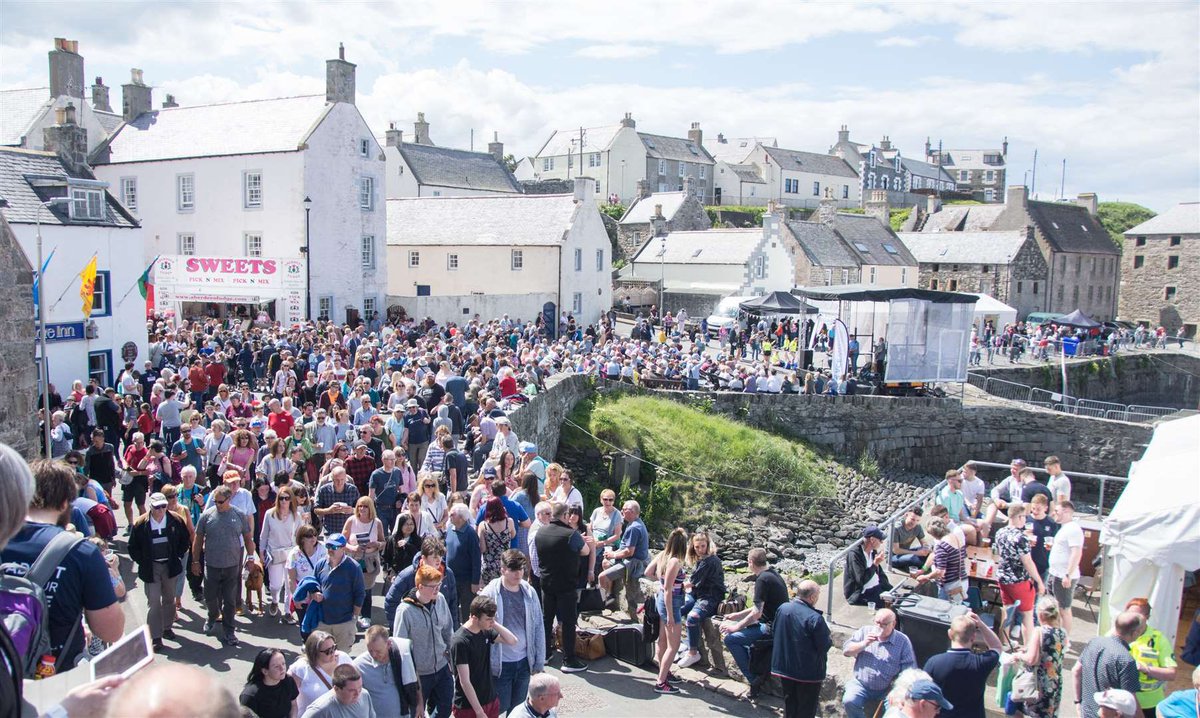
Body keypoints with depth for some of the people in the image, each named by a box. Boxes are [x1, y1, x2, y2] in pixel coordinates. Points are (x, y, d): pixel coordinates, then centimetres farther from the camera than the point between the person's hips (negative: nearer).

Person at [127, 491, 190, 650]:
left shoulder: (176, 520, -5)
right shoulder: (141, 523, -10)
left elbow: (185, 540, 8)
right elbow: (133, 548, -1)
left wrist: (178, 556, 1)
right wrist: (143, 562, -6)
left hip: (170, 566, 3)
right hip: (151, 568, -3)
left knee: (169, 599, 16)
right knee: (154, 602, -5)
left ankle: (166, 627, 34)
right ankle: (156, 636, 0)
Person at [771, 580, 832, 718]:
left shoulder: (782, 608, -6)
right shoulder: (815, 618, -26)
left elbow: (774, 630, 8)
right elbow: (825, 646, -18)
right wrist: (830, 640, 4)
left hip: (784, 666, 5)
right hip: (809, 672, -5)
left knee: (789, 704, 21)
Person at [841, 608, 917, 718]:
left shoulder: (903, 641, 0)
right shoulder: (864, 631, 7)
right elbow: (846, 651, 3)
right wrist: (864, 644, -13)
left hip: (887, 690, -1)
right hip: (861, 685, 1)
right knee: (849, 701, -27)